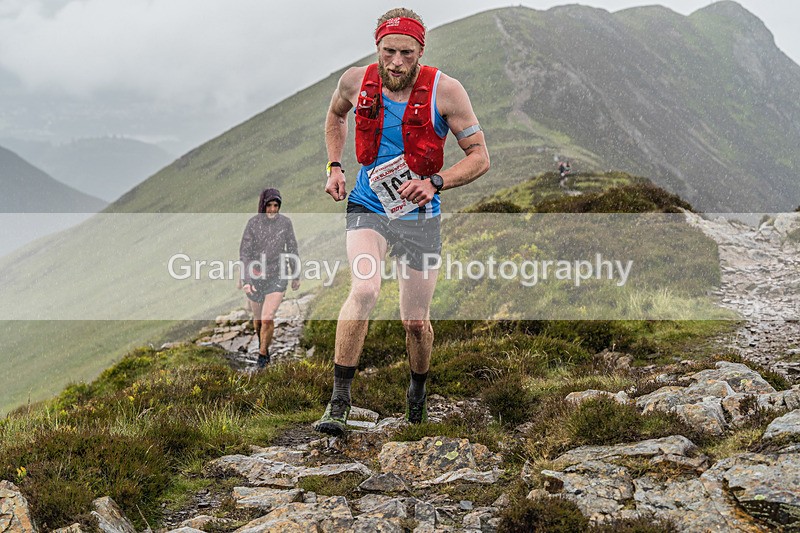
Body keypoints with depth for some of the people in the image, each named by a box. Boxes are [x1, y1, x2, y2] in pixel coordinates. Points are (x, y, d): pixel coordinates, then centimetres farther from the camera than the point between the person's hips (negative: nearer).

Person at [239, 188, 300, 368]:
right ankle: (263, 344, 48)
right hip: (255, 275, 1)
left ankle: (262, 355, 4)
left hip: (277, 276, -1)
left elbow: (292, 249, 4)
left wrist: (296, 276, 11)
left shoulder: (285, 222, -7)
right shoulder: (253, 223, -11)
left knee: (268, 319, -16)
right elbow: (244, 252, -13)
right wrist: (245, 280, -23)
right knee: (258, 317, 18)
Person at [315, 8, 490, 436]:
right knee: (364, 291, -26)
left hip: (419, 216, 0)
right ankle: (338, 403, -18)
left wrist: (435, 183, -24)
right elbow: (335, 115, 18)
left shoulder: (444, 90, -15)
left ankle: (418, 391, 38)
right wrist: (334, 166, 6)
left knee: (415, 321, 5)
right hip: (367, 206, 0)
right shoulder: (356, 81, -8)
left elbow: (479, 156, -9)